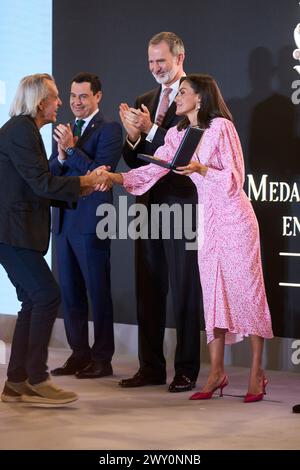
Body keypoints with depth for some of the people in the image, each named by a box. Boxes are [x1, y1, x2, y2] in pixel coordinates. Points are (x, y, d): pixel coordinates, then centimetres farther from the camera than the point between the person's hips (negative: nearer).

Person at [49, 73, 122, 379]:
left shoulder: (109, 129, -6)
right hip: (64, 221, 7)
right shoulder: (65, 131, 15)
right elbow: (50, 175, 9)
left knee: (98, 291, 0)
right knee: (70, 291, 11)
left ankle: (102, 359, 6)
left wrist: (72, 148, -19)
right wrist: (61, 155, -9)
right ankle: (79, 354, 19)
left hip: (91, 222, -7)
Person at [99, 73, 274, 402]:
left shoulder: (222, 127, -9)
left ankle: (256, 373, 5)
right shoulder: (178, 134, 10)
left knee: (246, 289, -2)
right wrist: (118, 178, -14)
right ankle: (216, 373, 10)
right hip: (207, 220, 6)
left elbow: (235, 178, -11)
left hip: (234, 217, -6)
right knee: (213, 293, 6)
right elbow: (154, 168, 0)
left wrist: (200, 169, -24)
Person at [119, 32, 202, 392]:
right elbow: (133, 161, 12)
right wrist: (132, 136, -8)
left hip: (182, 204, -7)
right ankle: (151, 367, 18)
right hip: (149, 204, 7)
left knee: (184, 291, -1)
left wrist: (151, 130, -20)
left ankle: (186, 371, 7)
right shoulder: (144, 102, 14)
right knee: (148, 289, 10)